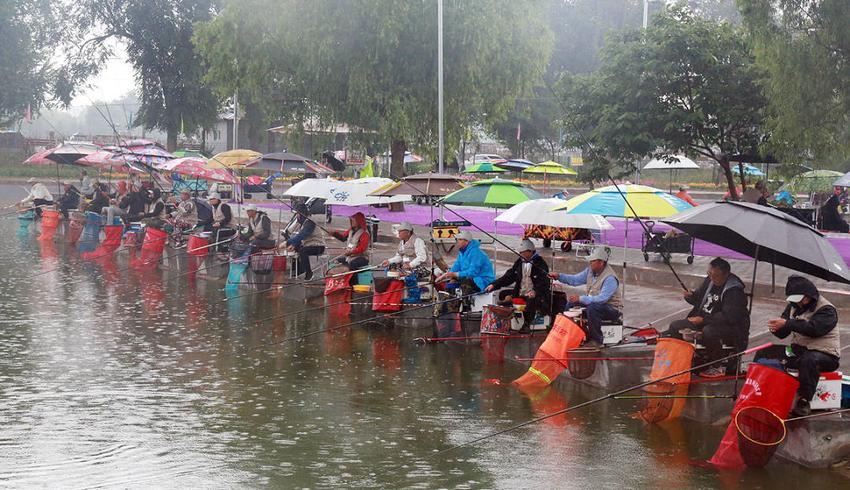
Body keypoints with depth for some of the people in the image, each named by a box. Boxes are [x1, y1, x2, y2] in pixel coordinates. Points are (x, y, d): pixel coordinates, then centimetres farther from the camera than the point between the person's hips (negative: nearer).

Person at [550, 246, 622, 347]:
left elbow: (602, 298, -34)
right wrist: (559, 276, -9)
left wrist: (580, 298, -33)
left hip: (612, 309, -9)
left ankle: (596, 340, -24)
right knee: (571, 303, 3)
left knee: (592, 308, -37)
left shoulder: (610, 278, -27)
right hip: (594, 302, 9)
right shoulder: (590, 270, 0)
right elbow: (575, 280, 7)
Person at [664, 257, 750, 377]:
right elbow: (699, 299, 20)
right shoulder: (709, 281, 3)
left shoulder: (734, 291, -22)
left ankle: (717, 367, -20)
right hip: (705, 321, 9)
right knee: (675, 326, 3)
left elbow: (728, 317, -31)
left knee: (708, 332, -39)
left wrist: (702, 320, -30)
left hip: (731, 326, -9)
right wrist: (690, 296, -5)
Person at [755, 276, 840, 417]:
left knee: (809, 360, -42)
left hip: (825, 354, -7)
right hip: (798, 350, 8)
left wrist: (787, 324, -34)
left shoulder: (827, 310, -13)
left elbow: (813, 328, -31)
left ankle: (804, 401, -35)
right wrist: (776, 328, -16)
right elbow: (782, 334, 9)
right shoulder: (794, 306, 10)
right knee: (764, 354, -1)